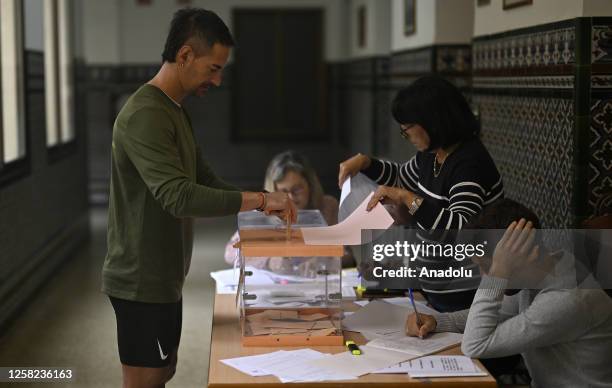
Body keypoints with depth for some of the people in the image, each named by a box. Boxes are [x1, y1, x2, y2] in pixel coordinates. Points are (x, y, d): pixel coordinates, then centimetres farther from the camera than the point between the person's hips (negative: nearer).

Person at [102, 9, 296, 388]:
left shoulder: (177, 112, 11)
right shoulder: (144, 115, -22)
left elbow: (206, 180, 14)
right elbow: (179, 197, -32)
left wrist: (264, 202, 0)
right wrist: (259, 199, -26)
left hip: (162, 277, 10)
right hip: (142, 281, -10)